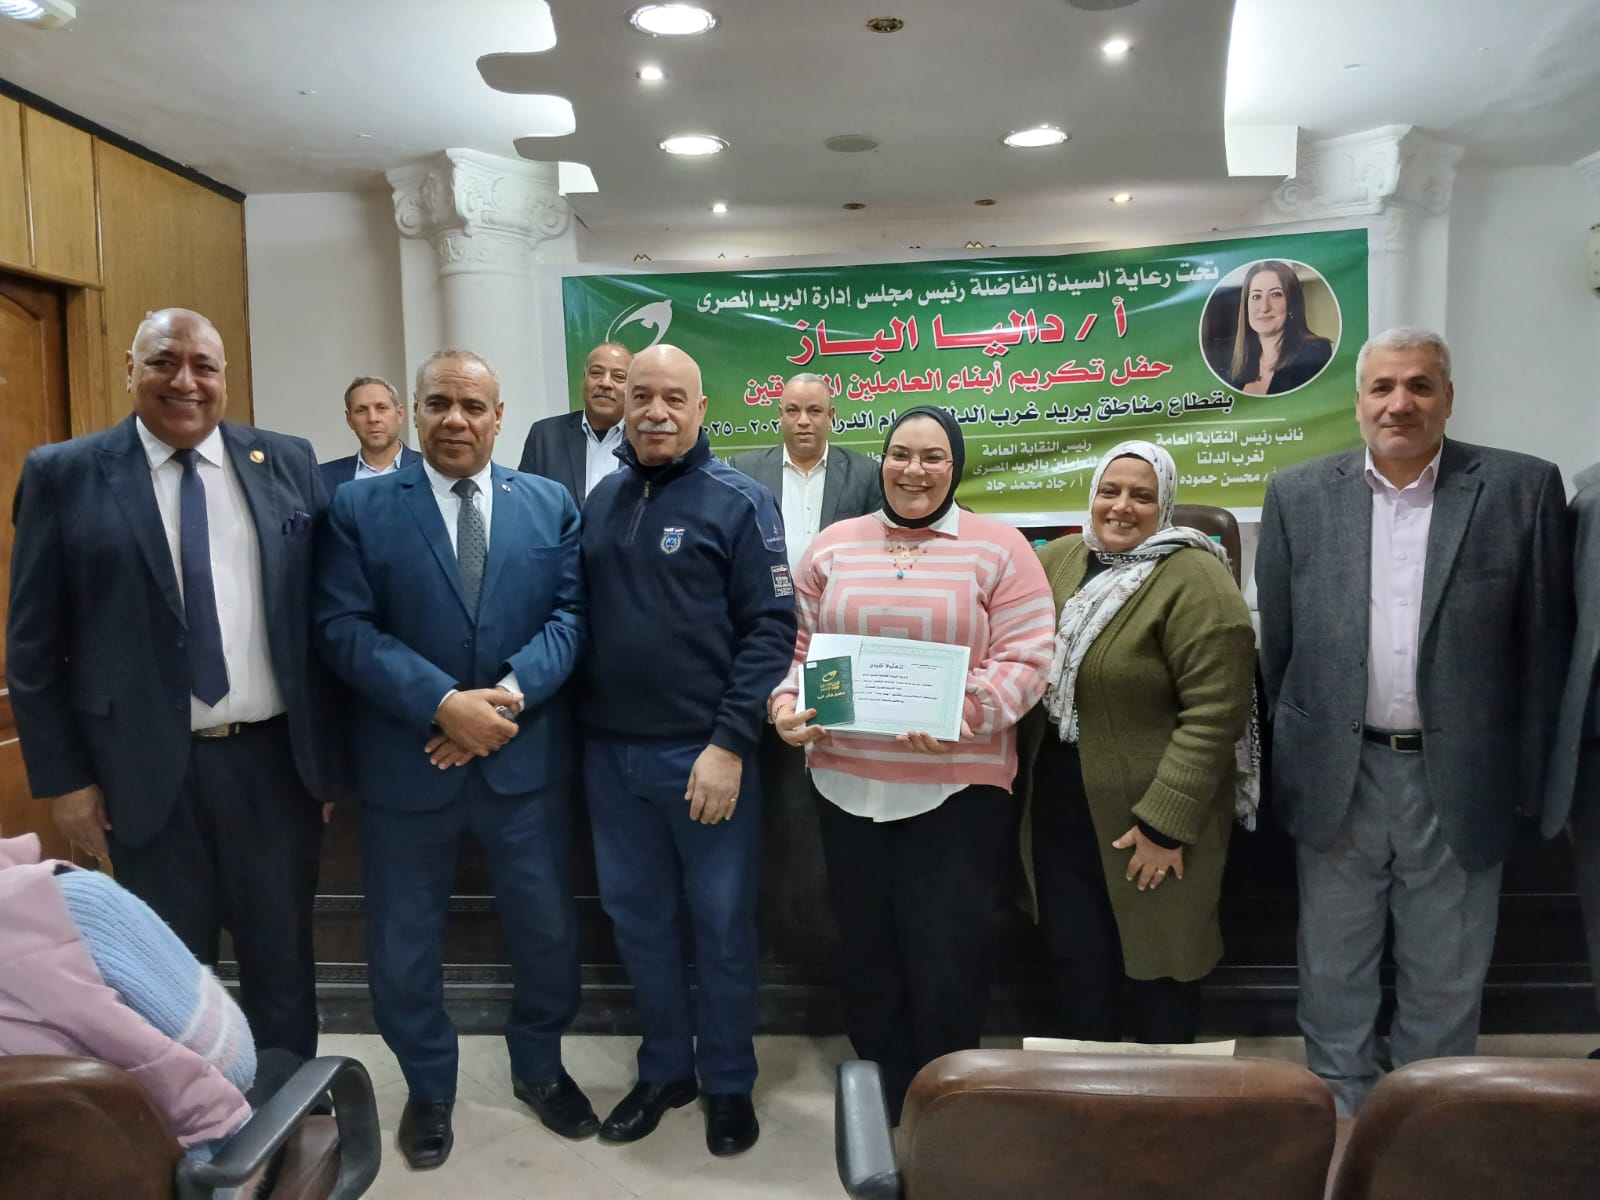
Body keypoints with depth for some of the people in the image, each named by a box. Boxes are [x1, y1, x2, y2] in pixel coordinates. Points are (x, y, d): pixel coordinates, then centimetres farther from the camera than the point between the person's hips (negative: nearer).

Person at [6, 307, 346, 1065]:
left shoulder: (288, 463, 2)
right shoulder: (64, 474, -2)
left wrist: (330, 749, 1)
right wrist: (63, 777, -3)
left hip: (275, 759, 2)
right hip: (146, 772, -1)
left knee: (282, 962, 17)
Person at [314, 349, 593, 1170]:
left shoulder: (550, 505, 4)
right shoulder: (359, 508, -2)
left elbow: (572, 613, -2)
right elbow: (342, 629, -10)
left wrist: (511, 692, -18)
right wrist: (443, 703, -20)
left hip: (526, 757, 1)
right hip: (405, 760, -1)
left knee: (546, 928, 14)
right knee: (403, 942, 13)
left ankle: (540, 1068, 40)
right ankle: (428, 1089, 38)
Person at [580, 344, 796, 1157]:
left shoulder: (738, 501, -6)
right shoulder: (601, 499, 8)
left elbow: (770, 628, -11)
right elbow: (579, 615, 13)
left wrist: (730, 743, -17)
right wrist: (576, 725, 4)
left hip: (704, 752, -4)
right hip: (610, 752, 5)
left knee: (721, 921, 9)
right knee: (636, 916, 15)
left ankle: (729, 1081, 28)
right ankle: (664, 1068, 34)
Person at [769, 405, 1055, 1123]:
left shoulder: (998, 549, -1)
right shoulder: (833, 547, 9)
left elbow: (1025, 660, -7)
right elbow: (799, 644, 10)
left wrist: (967, 713, -23)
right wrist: (787, 704, -8)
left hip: (958, 786, -3)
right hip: (847, 781, 4)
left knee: (946, 959, 3)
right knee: (865, 952, 14)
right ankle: (883, 1103, 36)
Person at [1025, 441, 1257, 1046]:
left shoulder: (1195, 581, -16)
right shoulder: (1056, 560, 3)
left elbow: (1215, 713, -19)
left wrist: (1165, 822, -19)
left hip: (1147, 816, -5)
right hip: (1061, 805, 5)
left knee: (1152, 960, 13)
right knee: (1074, 959, 15)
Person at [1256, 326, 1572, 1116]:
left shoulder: (1523, 488, -3)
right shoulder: (1298, 495, -1)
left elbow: (1545, 640, 0)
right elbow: (1277, 641, 4)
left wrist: (1526, 772, 1)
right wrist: (1295, 754, 6)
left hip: (1461, 779, 0)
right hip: (1337, 776, 1)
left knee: (1447, 975, 15)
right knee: (1334, 968, 15)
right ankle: (1338, 1110, 35)